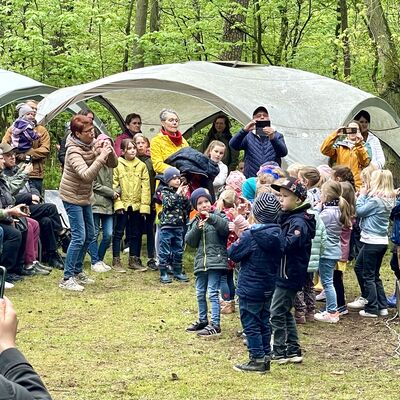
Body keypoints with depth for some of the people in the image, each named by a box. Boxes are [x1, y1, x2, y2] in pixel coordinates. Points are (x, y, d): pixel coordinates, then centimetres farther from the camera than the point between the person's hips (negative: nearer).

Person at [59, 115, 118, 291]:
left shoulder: (93, 144, -2)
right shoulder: (74, 151, -23)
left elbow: (113, 164, 0)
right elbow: (86, 175, -36)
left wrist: (109, 150, -18)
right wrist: (101, 157, -38)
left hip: (85, 196, 8)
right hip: (72, 197, -8)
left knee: (89, 235, 16)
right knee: (79, 237, -13)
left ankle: (78, 271, 29)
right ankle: (67, 278, -9)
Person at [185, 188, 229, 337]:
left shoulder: (218, 217, -3)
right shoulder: (195, 222, 12)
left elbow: (226, 228, -23)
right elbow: (190, 241, 4)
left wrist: (211, 218, -30)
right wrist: (197, 228, -11)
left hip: (216, 261, -6)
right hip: (201, 262, 6)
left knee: (212, 293, -9)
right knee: (200, 293, 16)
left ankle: (215, 325, -5)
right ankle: (203, 321, 31)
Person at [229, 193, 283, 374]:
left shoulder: (249, 236, -19)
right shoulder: (278, 235, -1)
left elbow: (233, 254, -10)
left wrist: (238, 240, 8)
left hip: (250, 288, -7)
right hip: (269, 288, 7)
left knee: (251, 324, 1)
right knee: (264, 323, 15)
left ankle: (257, 360, 2)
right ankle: (265, 357, 20)